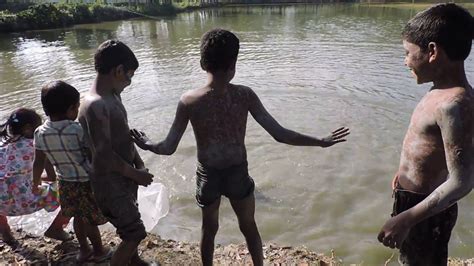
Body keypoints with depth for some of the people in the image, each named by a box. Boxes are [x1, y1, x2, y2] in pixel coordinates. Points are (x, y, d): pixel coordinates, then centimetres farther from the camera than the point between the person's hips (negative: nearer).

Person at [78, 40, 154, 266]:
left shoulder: (114, 96, 2)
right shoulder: (95, 106, -28)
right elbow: (104, 155, -26)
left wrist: (139, 164, 4)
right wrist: (136, 174, -14)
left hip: (125, 176, 9)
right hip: (110, 182, -9)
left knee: (130, 224, 26)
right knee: (134, 232, 2)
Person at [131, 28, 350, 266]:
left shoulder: (188, 101, -17)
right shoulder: (245, 96, -18)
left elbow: (168, 148, -12)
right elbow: (279, 134, -18)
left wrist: (146, 145, 10)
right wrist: (321, 142, -7)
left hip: (207, 175, 1)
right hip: (238, 173, 0)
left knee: (209, 228, 26)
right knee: (249, 226, 25)